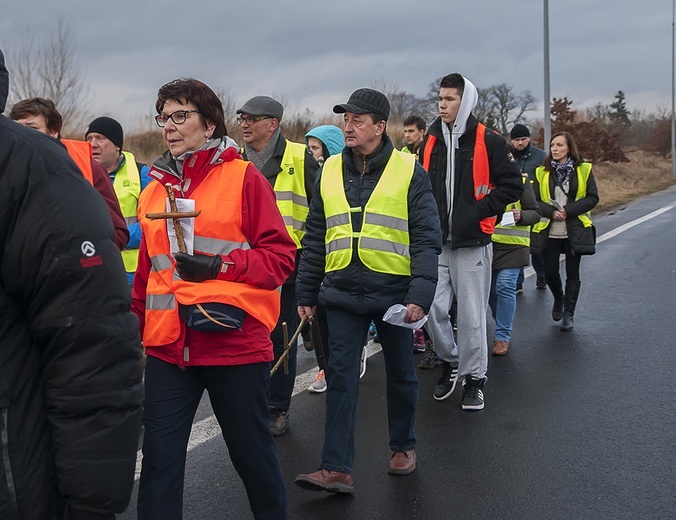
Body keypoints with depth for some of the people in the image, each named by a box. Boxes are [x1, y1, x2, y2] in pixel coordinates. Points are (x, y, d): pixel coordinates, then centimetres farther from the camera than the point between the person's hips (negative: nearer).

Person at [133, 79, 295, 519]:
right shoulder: (155, 188, 12)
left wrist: (220, 266, -18)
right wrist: (136, 323, 15)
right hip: (167, 347, 4)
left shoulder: (244, 177, -3)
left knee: (252, 452, 11)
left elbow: (281, 255, -7)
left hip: (235, 341, -4)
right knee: (160, 459, 5)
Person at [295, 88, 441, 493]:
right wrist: (307, 295, 9)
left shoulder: (409, 172, -4)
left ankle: (403, 446, 33)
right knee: (341, 376, -2)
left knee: (400, 374, 13)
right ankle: (337, 469, 0)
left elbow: (426, 239, -7)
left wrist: (421, 295, -17)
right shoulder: (330, 171, 6)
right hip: (343, 293, 2)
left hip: (394, 293, -2)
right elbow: (315, 239, 11)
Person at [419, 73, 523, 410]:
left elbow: (511, 185, -5)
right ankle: (450, 361, 26)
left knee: (471, 314, 3)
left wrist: (479, 211, -13)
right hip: (435, 242, 4)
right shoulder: (431, 142, 10)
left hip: (472, 242, -4)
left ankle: (474, 378, 17)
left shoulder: (487, 141, -5)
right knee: (432, 308, 1)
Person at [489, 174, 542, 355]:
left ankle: (502, 337, -1)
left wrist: (521, 216, -21)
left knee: (505, 287, -10)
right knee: (490, 289, 11)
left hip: (512, 245, -4)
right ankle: (503, 327, 32)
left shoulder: (520, 180, -4)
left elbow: (536, 213, -1)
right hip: (487, 243, 5)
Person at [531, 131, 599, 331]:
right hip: (549, 231, 1)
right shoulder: (542, 172, 3)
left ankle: (568, 313, 16)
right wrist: (551, 211, -17)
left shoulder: (583, 170, 0)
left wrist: (568, 210, -15)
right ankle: (558, 299, 35)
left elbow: (592, 198, -4)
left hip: (575, 231, -1)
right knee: (550, 272, 4)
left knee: (572, 273, 4)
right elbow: (534, 200, 1)